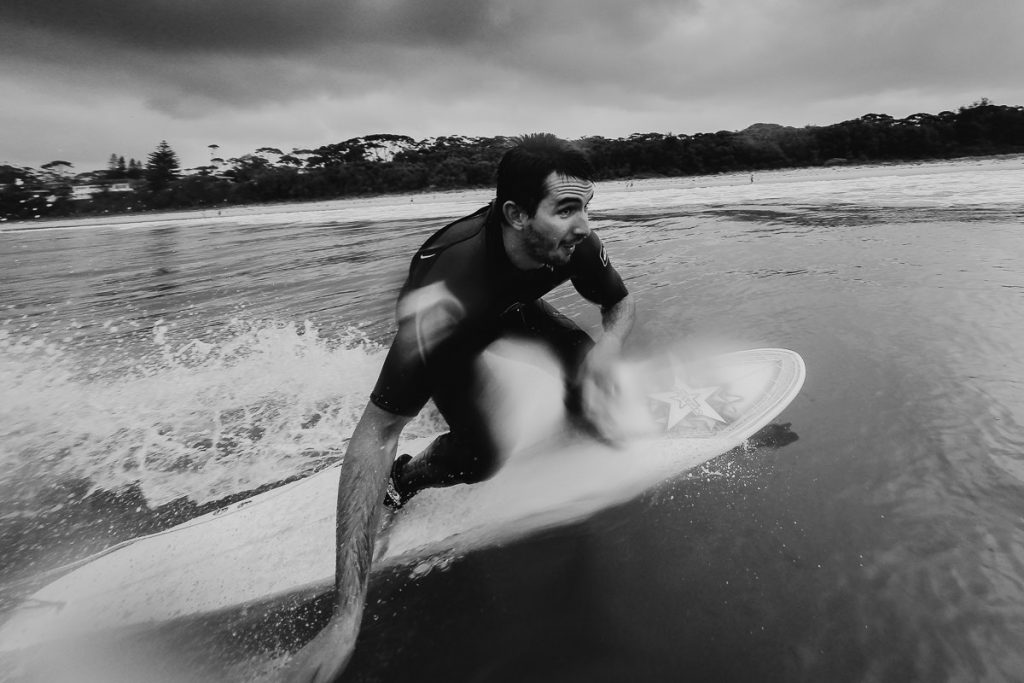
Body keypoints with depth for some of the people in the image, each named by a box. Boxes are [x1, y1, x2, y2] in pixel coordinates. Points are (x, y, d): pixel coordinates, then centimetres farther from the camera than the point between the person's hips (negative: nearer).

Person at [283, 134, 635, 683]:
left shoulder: (574, 242, -30)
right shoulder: (438, 306, -46)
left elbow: (621, 304, -9)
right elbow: (375, 435, -46)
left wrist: (607, 346, -36)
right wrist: (347, 617, -49)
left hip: (514, 309, 5)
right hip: (452, 336, -4)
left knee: (586, 372, -12)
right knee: (481, 456, -22)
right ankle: (406, 480, 12)